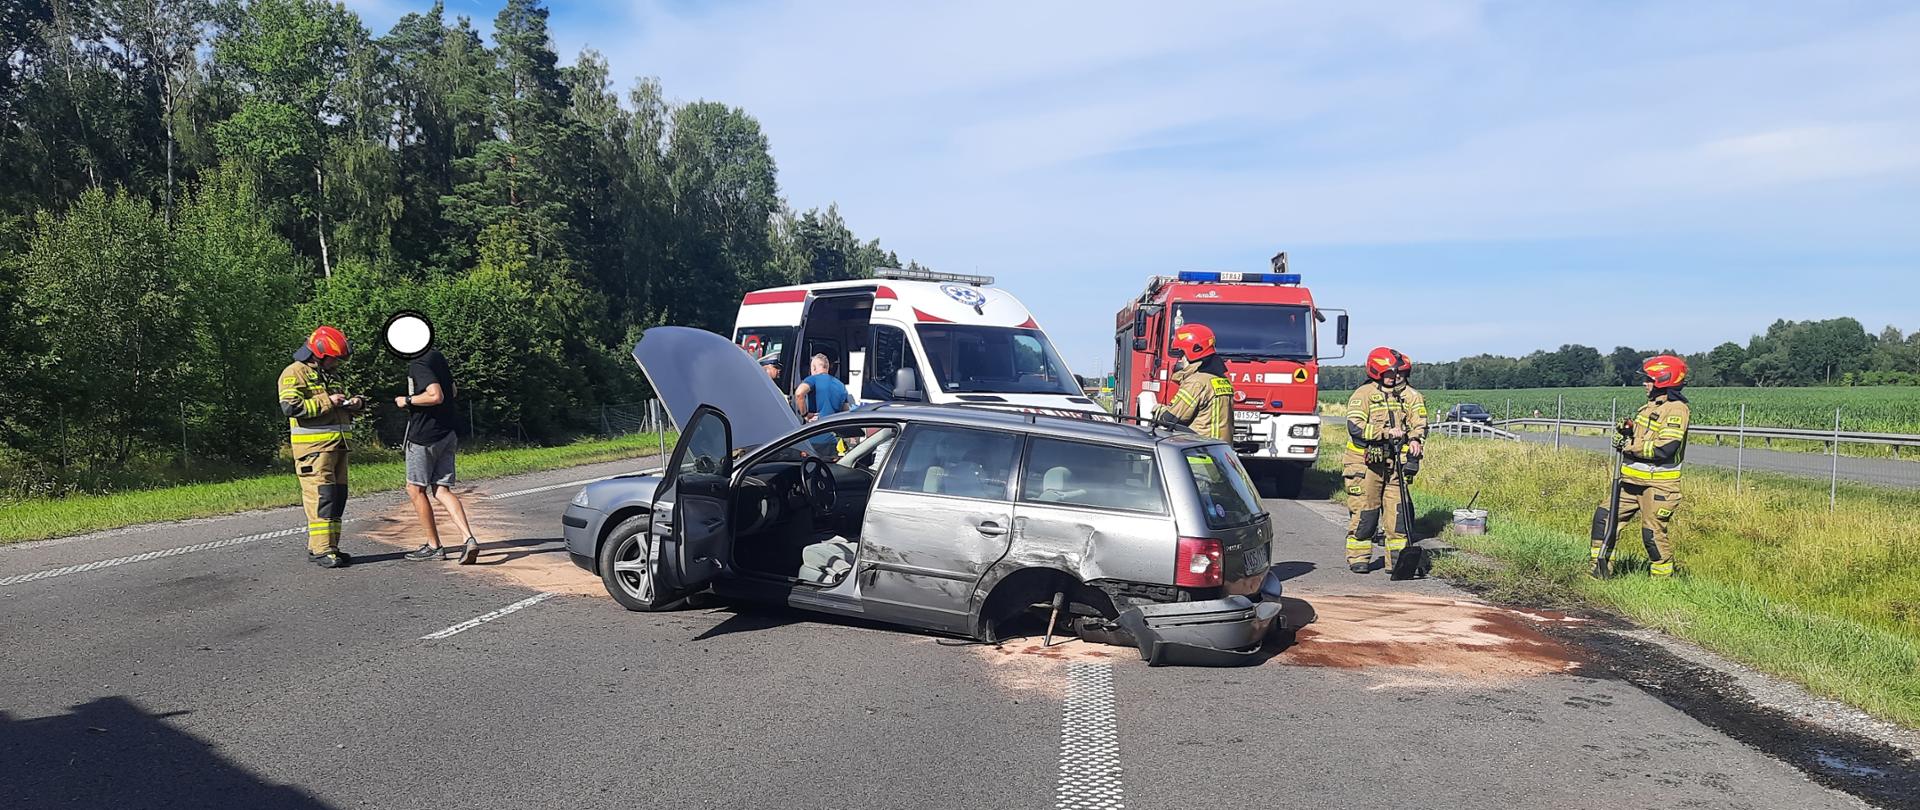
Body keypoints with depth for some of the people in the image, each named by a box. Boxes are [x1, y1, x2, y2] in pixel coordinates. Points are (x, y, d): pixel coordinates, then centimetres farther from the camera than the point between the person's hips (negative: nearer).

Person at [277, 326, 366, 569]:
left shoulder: (327, 376, 24)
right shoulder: (294, 373, -4)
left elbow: (338, 410, 35)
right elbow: (290, 407, -18)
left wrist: (354, 404, 12)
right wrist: (326, 402, -16)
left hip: (337, 445, 9)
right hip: (313, 446, -9)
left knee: (338, 496, 7)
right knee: (321, 496, -13)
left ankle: (317, 547, 14)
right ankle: (322, 550, -14)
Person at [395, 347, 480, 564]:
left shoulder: (418, 364, -16)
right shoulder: (438, 357, 12)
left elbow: (436, 396, -28)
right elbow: (453, 391, 24)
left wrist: (407, 400, -14)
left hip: (424, 435, -8)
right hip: (447, 434, 8)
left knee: (415, 489, 7)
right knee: (442, 490, 6)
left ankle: (433, 546, 11)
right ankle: (469, 539, -10)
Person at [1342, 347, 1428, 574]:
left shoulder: (1411, 396, 9)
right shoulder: (1363, 394, -6)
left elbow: (1419, 423, 2)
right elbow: (1355, 427, -16)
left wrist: (1415, 440, -20)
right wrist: (1386, 432, -24)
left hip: (1396, 464, 4)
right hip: (1365, 463, -4)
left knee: (1400, 512, 2)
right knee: (1364, 513, 1)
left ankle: (1397, 559, 12)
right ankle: (1358, 558, 12)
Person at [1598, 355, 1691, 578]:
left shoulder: (1676, 410, -14)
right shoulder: (1651, 406, 16)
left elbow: (1665, 448, -24)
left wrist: (1632, 446, -17)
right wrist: (1628, 430, 5)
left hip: (1657, 484, -9)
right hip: (1632, 481, 9)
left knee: (1654, 534, -3)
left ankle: (1662, 578, 11)